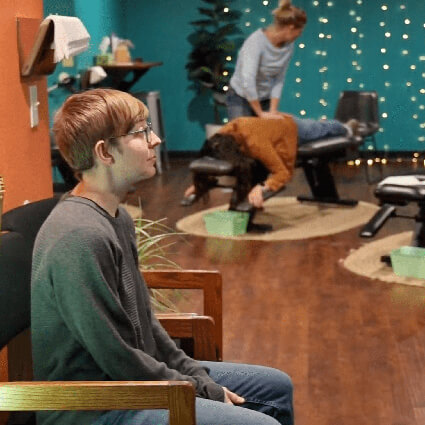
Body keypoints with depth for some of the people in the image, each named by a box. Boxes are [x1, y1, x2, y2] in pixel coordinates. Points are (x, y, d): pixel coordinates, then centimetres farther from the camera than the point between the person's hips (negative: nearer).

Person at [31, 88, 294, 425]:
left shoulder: (116, 218, 5)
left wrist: (195, 373, 5)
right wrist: (205, 392, -13)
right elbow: (117, 357, -23)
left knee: (276, 387, 16)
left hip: (132, 378, 10)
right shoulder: (81, 237, -26)